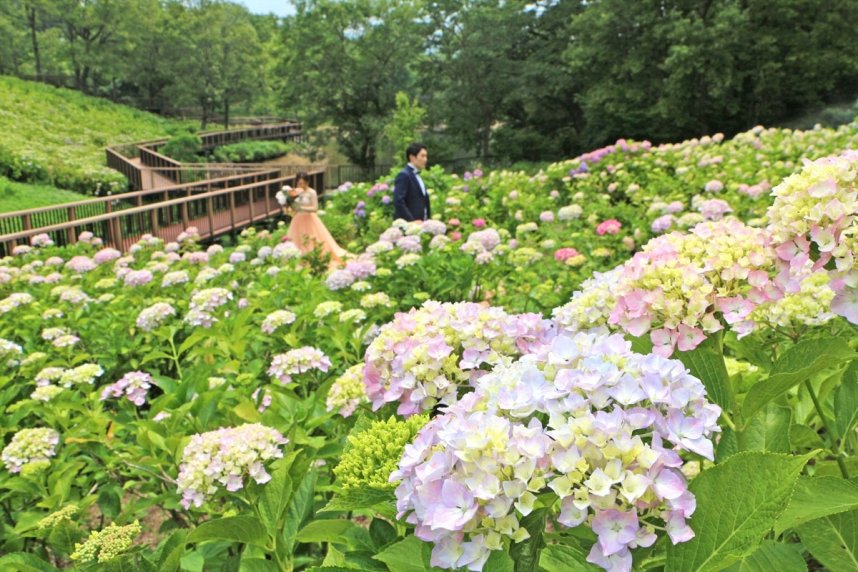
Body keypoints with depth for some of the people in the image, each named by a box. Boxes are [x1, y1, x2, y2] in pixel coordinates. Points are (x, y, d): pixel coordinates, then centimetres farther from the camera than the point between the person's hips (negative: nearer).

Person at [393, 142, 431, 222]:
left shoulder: (417, 176, 19)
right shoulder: (404, 175, -9)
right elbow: (398, 202, -19)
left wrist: (427, 219, 8)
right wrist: (412, 221, -21)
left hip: (419, 223, 9)